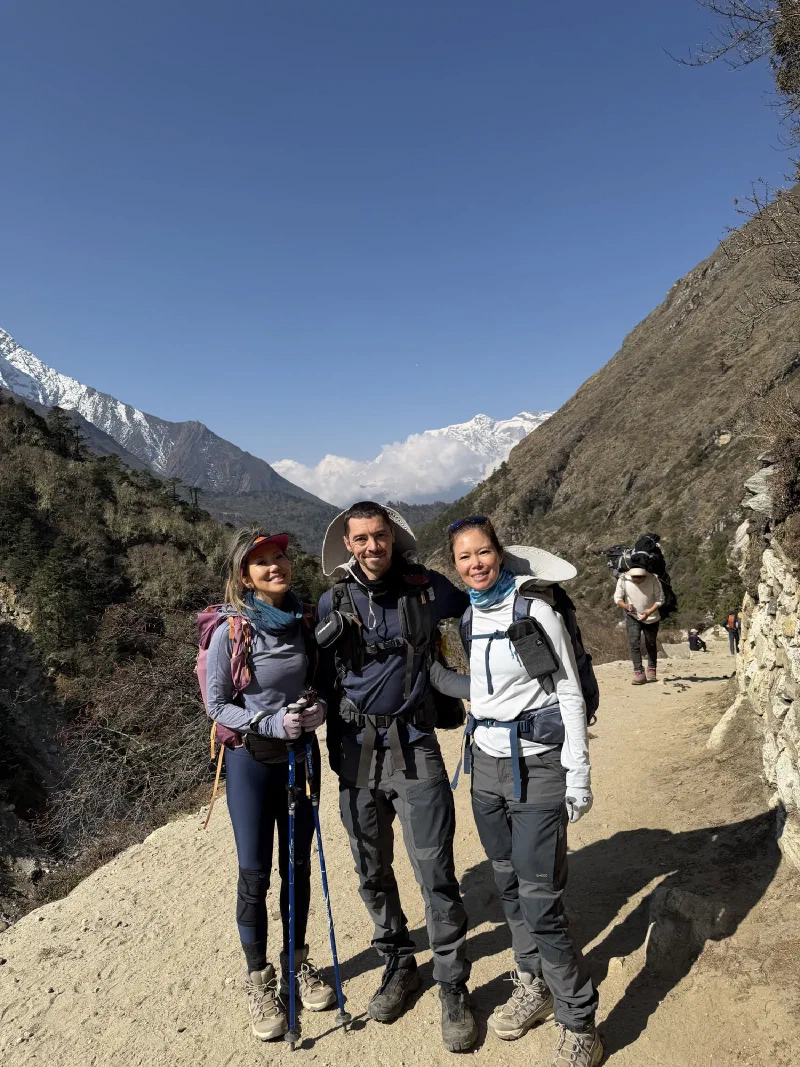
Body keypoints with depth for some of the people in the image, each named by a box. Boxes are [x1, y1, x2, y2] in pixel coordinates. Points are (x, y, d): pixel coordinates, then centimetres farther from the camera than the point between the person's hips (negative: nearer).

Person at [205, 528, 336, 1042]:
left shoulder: (303, 620, -4)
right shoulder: (231, 631, -17)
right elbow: (218, 705, -11)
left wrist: (320, 707, -12)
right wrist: (272, 723, -23)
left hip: (300, 755, 4)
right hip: (252, 761, -4)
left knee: (297, 866, 16)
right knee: (255, 875, 7)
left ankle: (297, 965, 37)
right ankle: (259, 980, 29)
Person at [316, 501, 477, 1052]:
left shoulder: (426, 588, -5)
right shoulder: (333, 603, 0)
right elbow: (325, 677, 9)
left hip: (414, 748, -2)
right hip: (356, 752, 3)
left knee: (436, 873, 0)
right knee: (373, 871, 16)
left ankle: (453, 987, 22)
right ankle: (398, 965, 39)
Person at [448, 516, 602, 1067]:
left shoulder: (535, 612, -13)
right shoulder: (470, 616, 5)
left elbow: (570, 695, -10)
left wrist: (578, 776, -11)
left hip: (536, 767, -6)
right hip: (487, 764, 6)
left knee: (541, 905, -3)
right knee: (509, 888, 16)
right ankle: (533, 989, 37)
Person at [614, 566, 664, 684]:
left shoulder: (653, 579, -21)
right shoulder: (623, 579, -19)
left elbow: (660, 599, -14)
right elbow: (617, 597, -9)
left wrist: (649, 612, -27)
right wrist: (626, 606, -30)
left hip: (651, 617, 0)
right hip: (632, 617, 0)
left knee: (651, 644, 10)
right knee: (634, 643, -15)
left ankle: (652, 670, 30)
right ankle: (639, 673, -14)